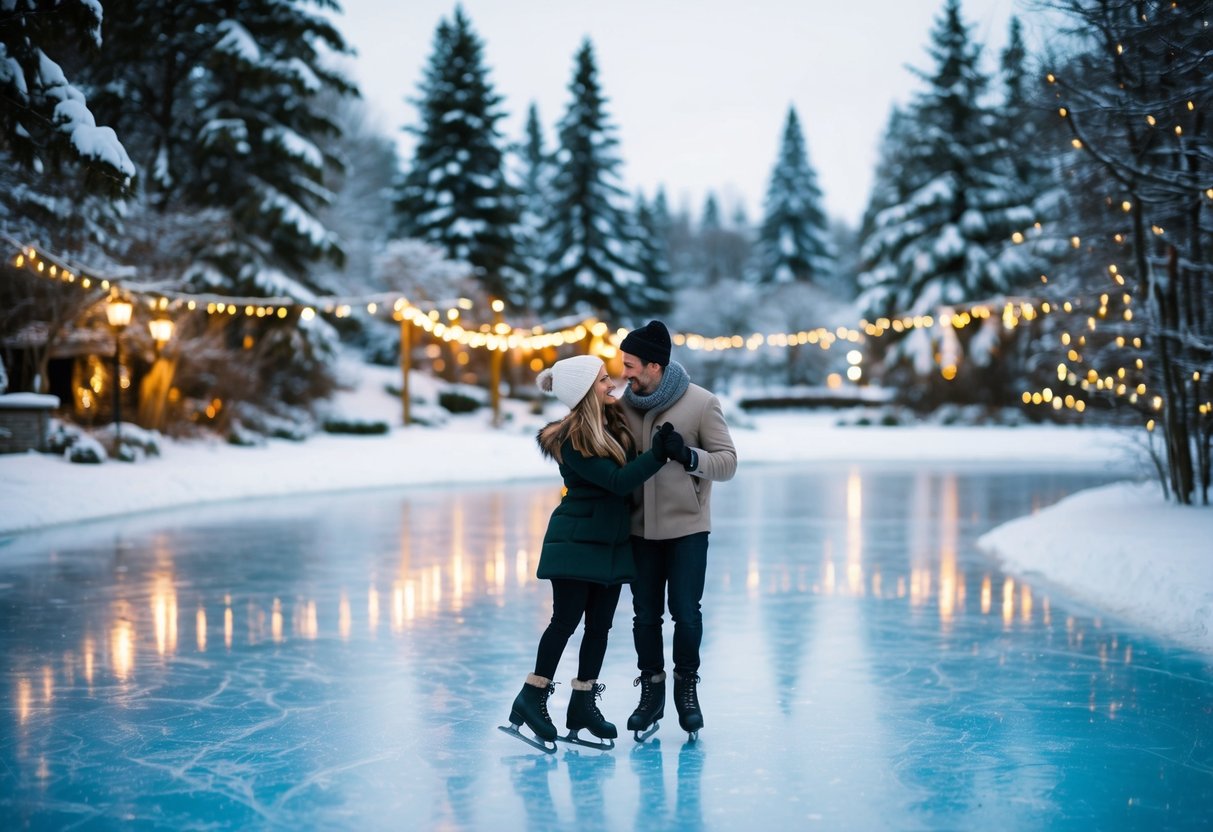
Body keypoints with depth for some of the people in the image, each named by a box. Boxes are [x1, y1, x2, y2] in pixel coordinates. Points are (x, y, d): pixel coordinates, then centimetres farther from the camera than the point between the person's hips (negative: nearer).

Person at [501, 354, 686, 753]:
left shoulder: (617, 423, 4)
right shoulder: (572, 441, -18)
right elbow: (617, 481, -24)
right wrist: (658, 453, -30)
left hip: (612, 541, 7)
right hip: (576, 541, -7)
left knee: (599, 624, 9)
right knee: (566, 619, -3)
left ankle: (583, 704, 18)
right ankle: (531, 697, 10)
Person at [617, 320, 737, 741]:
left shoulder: (702, 403, -10)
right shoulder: (625, 403, 1)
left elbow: (727, 463, -10)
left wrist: (688, 455, -26)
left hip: (687, 527, -3)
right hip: (641, 528, 3)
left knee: (685, 612, -1)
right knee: (645, 614, 7)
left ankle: (687, 686, 21)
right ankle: (651, 690, 22)